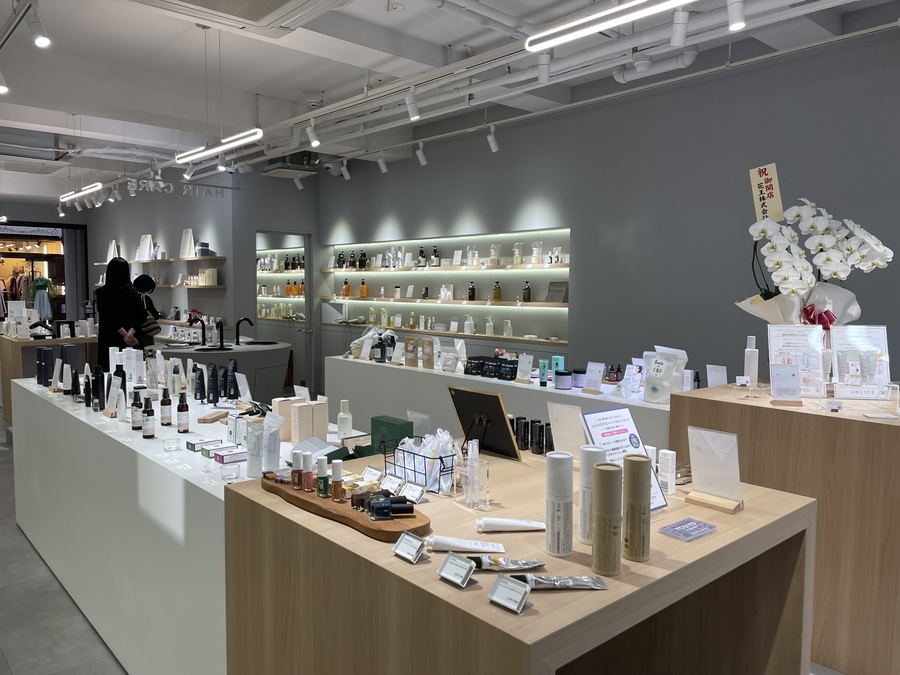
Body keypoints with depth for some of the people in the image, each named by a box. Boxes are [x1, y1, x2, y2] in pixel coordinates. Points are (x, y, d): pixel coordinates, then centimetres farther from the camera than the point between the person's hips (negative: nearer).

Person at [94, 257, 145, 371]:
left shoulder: (101, 293, -2)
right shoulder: (134, 292, 5)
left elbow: (108, 317, -12)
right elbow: (140, 317, -5)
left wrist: (125, 334, -17)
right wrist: (131, 333, -17)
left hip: (111, 342, -3)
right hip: (134, 344, 3)